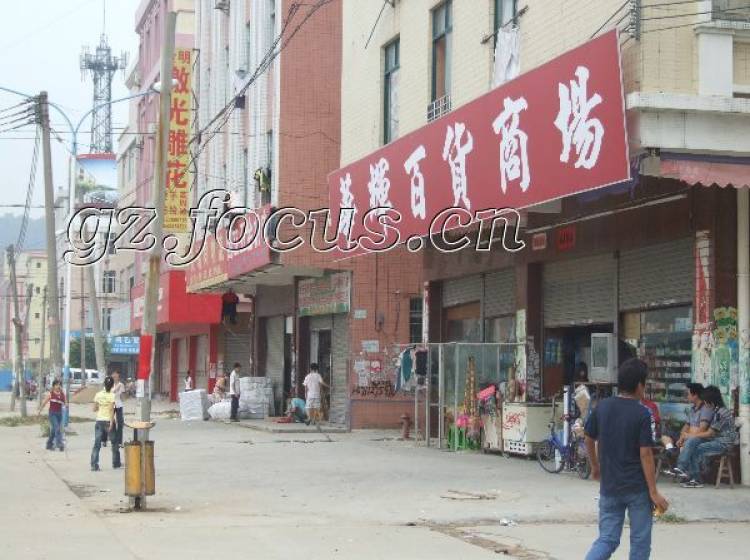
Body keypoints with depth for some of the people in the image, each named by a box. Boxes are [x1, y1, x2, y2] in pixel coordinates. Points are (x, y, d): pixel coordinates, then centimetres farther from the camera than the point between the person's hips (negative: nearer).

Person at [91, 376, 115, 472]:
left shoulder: (98, 395, 3)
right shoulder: (112, 396, -9)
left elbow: (94, 409, 7)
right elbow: (111, 410, -14)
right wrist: (111, 423, -15)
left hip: (99, 421, 3)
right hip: (108, 421, -3)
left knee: (97, 443, 2)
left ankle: (94, 465, -8)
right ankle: (115, 463, 21)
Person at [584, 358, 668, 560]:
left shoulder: (602, 407, 2)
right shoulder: (642, 413, -13)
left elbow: (589, 440, 13)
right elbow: (645, 454, -15)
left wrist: (595, 466, 31)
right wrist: (654, 492, -11)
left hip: (609, 488, 4)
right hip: (637, 488, -4)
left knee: (607, 540, 9)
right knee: (640, 541, 10)